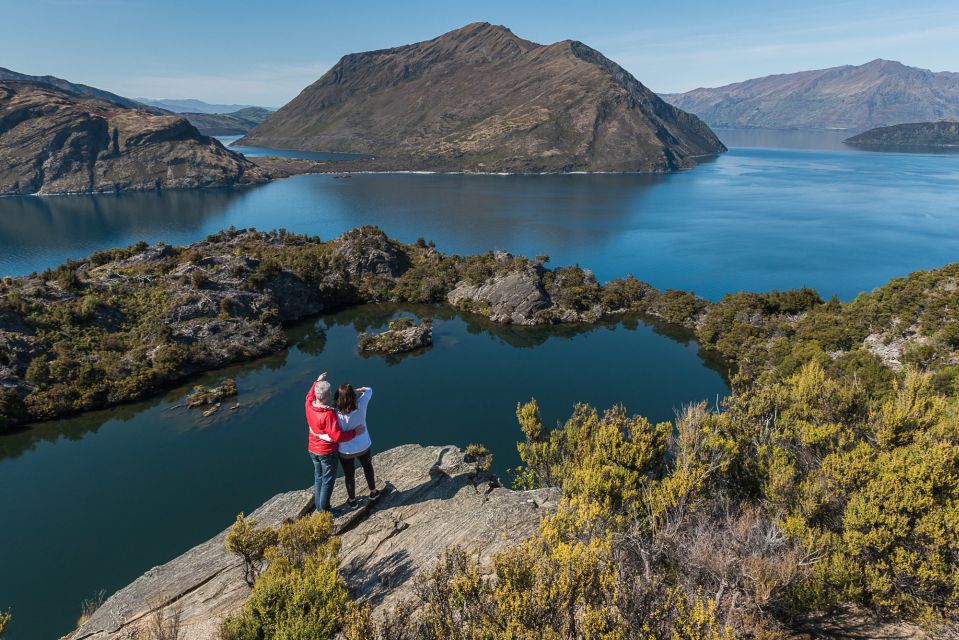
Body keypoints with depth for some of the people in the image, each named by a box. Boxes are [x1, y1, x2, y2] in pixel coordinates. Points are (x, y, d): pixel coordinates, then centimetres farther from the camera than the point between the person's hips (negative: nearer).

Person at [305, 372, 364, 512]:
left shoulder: (309, 405, -11)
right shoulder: (329, 414, -32)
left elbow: (310, 396, 16)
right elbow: (337, 436, -30)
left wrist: (317, 382, 25)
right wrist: (355, 432, -21)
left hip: (313, 450, 7)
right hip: (327, 452, -7)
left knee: (318, 478, 21)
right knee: (328, 481, 9)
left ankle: (319, 506, 34)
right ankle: (324, 510, 19)